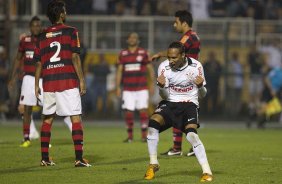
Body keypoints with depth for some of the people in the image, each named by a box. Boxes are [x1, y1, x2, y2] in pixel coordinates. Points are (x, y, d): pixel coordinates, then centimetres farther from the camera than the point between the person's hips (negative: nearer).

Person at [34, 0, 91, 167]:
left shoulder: (43, 36, 10)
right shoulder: (71, 32, -2)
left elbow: (39, 62, 10)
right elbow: (75, 57, -7)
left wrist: (37, 84, 16)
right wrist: (82, 80, -5)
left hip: (48, 83, 4)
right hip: (68, 81, -4)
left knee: (48, 119, 13)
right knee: (76, 118, -4)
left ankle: (45, 158, 13)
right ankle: (79, 158, -11)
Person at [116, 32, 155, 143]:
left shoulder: (143, 53, 2)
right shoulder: (123, 54, 7)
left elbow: (150, 69, 7)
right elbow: (119, 71, 9)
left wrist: (152, 84, 1)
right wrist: (118, 87, 3)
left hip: (141, 88, -2)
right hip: (128, 89, 2)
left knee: (143, 110, -6)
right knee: (128, 112, 0)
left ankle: (144, 135, -2)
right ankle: (130, 136, 8)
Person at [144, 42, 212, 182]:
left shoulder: (196, 66, -8)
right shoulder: (163, 67, -7)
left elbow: (202, 95, 0)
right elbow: (164, 96, -3)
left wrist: (200, 86, -23)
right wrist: (161, 86, -25)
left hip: (189, 104, -2)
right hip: (170, 103, 2)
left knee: (191, 135, -27)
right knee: (153, 122, -25)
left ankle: (207, 172, -18)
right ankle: (153, 164, -8)